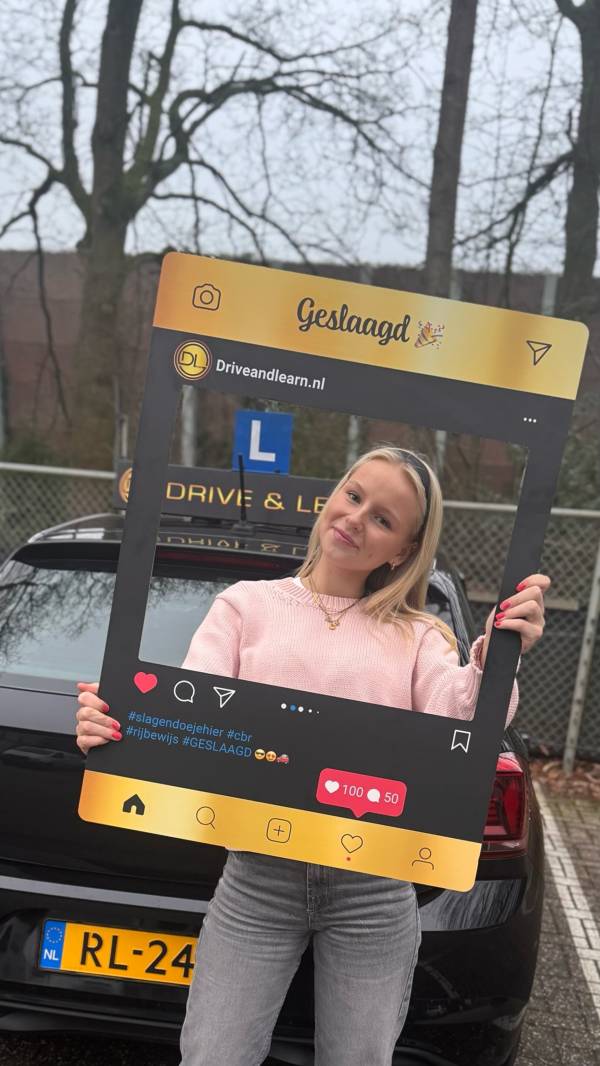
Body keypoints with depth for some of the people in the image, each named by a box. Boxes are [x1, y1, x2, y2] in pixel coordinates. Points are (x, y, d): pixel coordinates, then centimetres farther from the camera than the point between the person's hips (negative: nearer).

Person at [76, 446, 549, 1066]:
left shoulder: (417, 637, 6)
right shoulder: (247, 604, 5)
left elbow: (459, 726, -11)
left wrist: (494, 662, -31)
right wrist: (115, 723, -28)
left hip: (373, 892, 1)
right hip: (257, 879, 0)